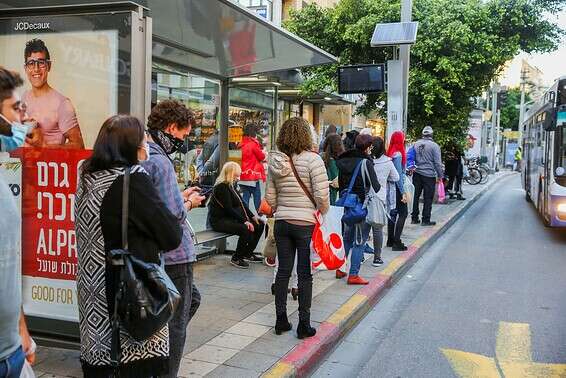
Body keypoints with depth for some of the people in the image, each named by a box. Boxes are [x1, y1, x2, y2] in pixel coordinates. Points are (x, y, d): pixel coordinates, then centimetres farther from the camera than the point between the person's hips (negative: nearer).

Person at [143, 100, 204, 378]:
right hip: (173, 252, -10)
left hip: (155, 251, 10)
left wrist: (181, 196, 13)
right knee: (176, 321, 4)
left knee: (191, 299, 27)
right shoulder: (159, 161, -21)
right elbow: (174, 214, -25)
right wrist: (189, 202, -6)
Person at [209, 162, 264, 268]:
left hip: (231, 218, 10)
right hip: (219, 220, -10)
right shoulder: (221, 187, -16)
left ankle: (248, 254, 14)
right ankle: (236, 258, -13)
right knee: (246, 229, -31)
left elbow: (241, 203, 15)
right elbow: (229, 209, -22)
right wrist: (244, 221, -24)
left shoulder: (231, 185, 13)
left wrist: (252, 216, 3)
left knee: (259, 225, 4)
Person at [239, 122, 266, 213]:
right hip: (253, 175, -6)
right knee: (257, 198, 4)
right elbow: (262, 157, -5)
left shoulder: (242, 145, 6)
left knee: (245, 197, 9)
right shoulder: (253, 144, -13)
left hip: (244, 176, 6)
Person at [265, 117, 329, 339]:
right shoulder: (312, 159, -13)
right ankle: (304, 325, 12)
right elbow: (322, 195, -16)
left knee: (283, 271, 13)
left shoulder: (275, 162, 2)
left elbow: (269, 196, 7)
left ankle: (281, 321, 22)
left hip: (282, 223, 5)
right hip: (306, 223, -4)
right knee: (305, 275, 4)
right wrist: (323, 213, 1)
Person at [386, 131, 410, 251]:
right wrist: (403, 192, -17)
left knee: (393, 212, 14)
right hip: (397, 187, -8)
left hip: (391, 186, 8)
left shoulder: (391, 153, 7)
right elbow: (398, 175, -18)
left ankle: (390, 240, 21)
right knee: (403, 213, -3)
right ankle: (396, 242, -5)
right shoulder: (398, 154, -16)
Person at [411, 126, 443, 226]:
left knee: (416, 196, 12)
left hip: (417, 173, 5)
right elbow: (438, 163, -8)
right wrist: (440, 176, 0)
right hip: (429, 175, -5)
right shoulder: (434, 146, -10)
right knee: (428, 198, 3)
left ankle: (414, 218, 18)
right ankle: (425, 220, 6)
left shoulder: (416, 144, 3)